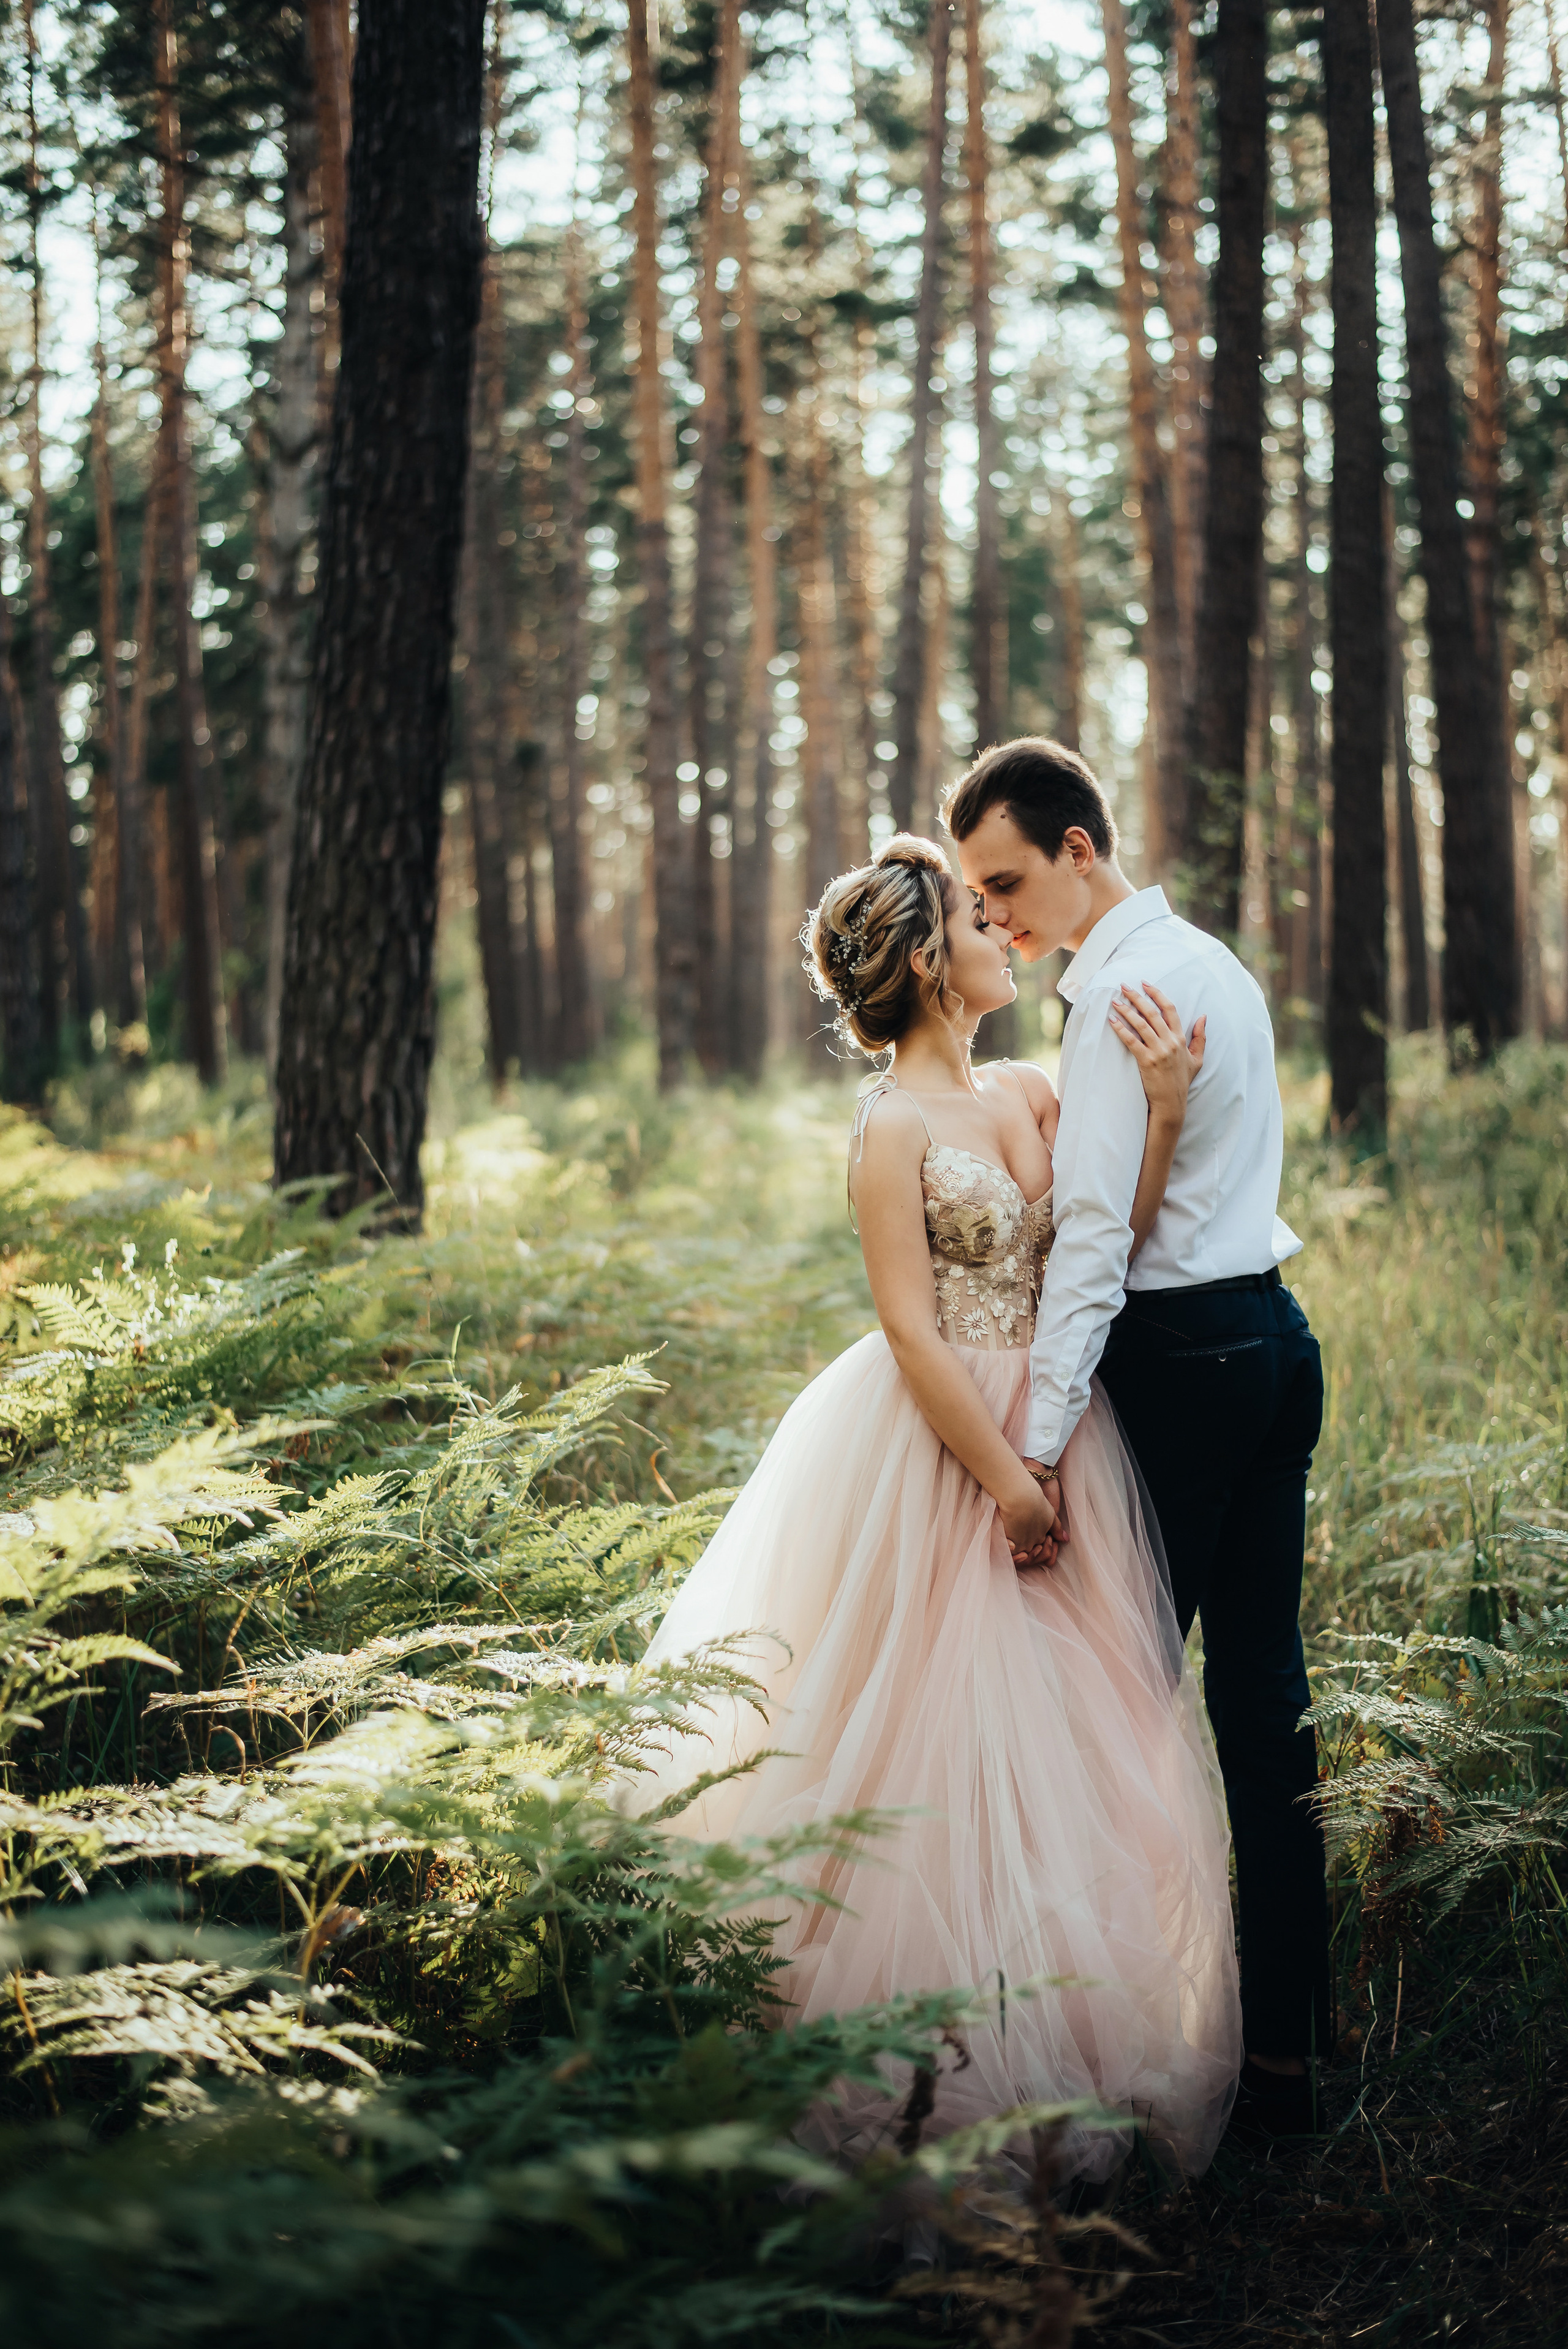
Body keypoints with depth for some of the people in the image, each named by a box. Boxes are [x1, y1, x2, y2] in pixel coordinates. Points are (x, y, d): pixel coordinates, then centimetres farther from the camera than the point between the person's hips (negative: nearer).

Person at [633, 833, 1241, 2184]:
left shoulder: (1030, 1095, 8)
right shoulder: (893, 1125, -12)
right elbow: (912, 1328, -15)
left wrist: (1159, 1113, -14)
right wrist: (1007, 1486, -15)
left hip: (1053, 1436, 7)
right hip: (936, 1450, -7)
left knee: (1059, 1732, 11)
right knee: (936, 1727, 0)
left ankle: (1056, 2028, 23)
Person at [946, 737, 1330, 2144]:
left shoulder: (1123, 987, -13)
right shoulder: (1219, 964, 17)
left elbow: (1094, 1231, -19)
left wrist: (1040, 1440, -20)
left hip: (1176, 1355, -9)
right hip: (1276, 1334, 9)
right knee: (1264, 1687, 9)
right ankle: (1288, 2042, 13)